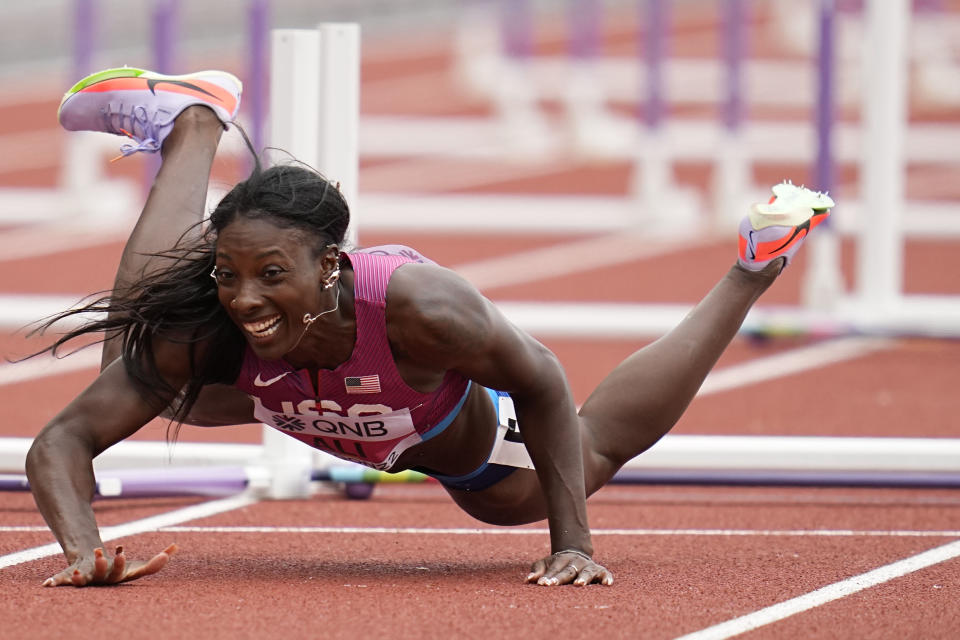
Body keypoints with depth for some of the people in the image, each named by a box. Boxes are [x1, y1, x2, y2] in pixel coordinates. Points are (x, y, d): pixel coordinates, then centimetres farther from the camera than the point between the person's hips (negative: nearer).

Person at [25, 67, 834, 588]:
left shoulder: (419, 305, -49)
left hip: (470, 426, -2)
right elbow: (62, 442, -39)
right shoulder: (208, 336, -42)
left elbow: (542, 387, -31)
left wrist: (574, 544, -30)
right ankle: (194, 121, 27)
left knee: (593, 450, 27)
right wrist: (85, 553, -58)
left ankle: (754, 268, 46)